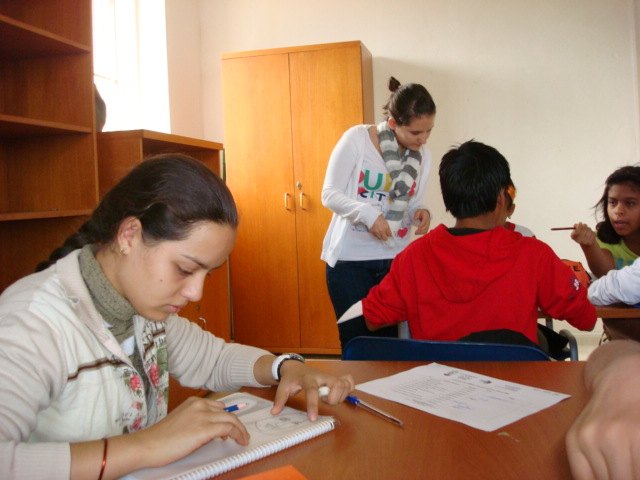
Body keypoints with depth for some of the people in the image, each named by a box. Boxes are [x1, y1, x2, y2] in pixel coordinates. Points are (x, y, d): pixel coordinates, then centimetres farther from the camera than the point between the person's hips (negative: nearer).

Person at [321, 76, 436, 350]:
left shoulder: (423, 157, 4)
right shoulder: (357, 138, -10)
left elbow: (413, 205, 12)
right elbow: (330, 194, -8)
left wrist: (421, 213, -12)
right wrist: (368, 213, -24)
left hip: (394, 259, 4)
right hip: (349, 260, -3)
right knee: (354, 341, 1)